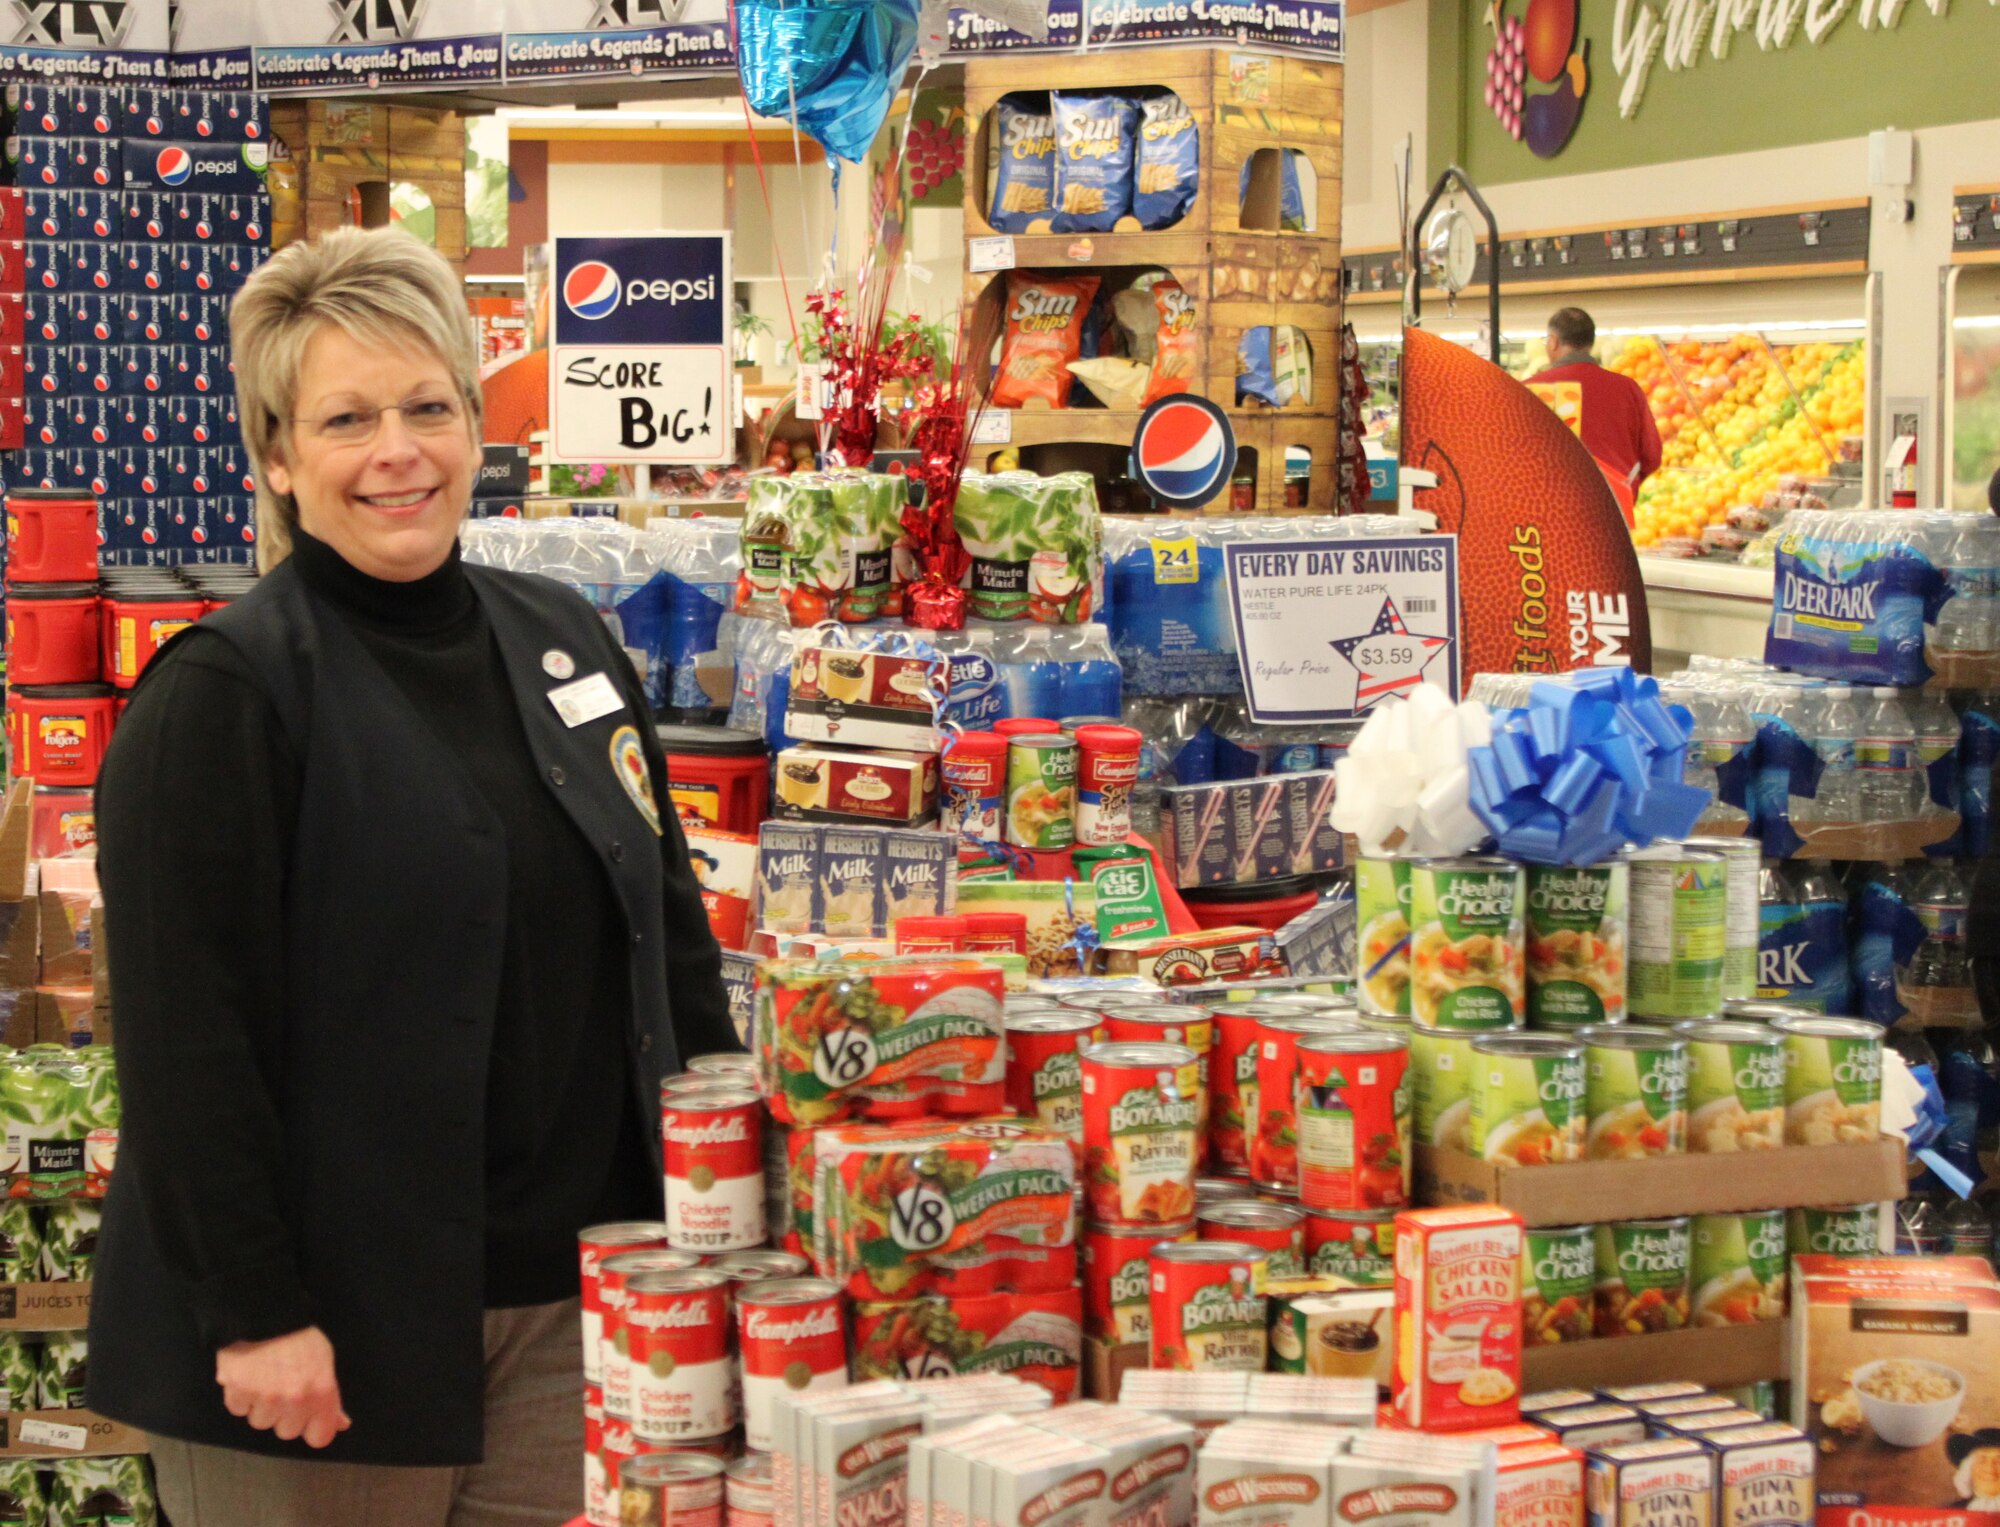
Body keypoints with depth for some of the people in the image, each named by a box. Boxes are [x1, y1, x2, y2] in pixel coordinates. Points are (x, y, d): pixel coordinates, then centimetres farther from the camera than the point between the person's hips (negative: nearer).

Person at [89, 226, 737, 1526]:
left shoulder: (564, 642, 9)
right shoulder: (225, 693, -10)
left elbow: (666, 924, 16)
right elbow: (186, 1038, -15)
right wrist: (254, 1312, -18)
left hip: (563, 1295, 6)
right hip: (330, 1325, -5)